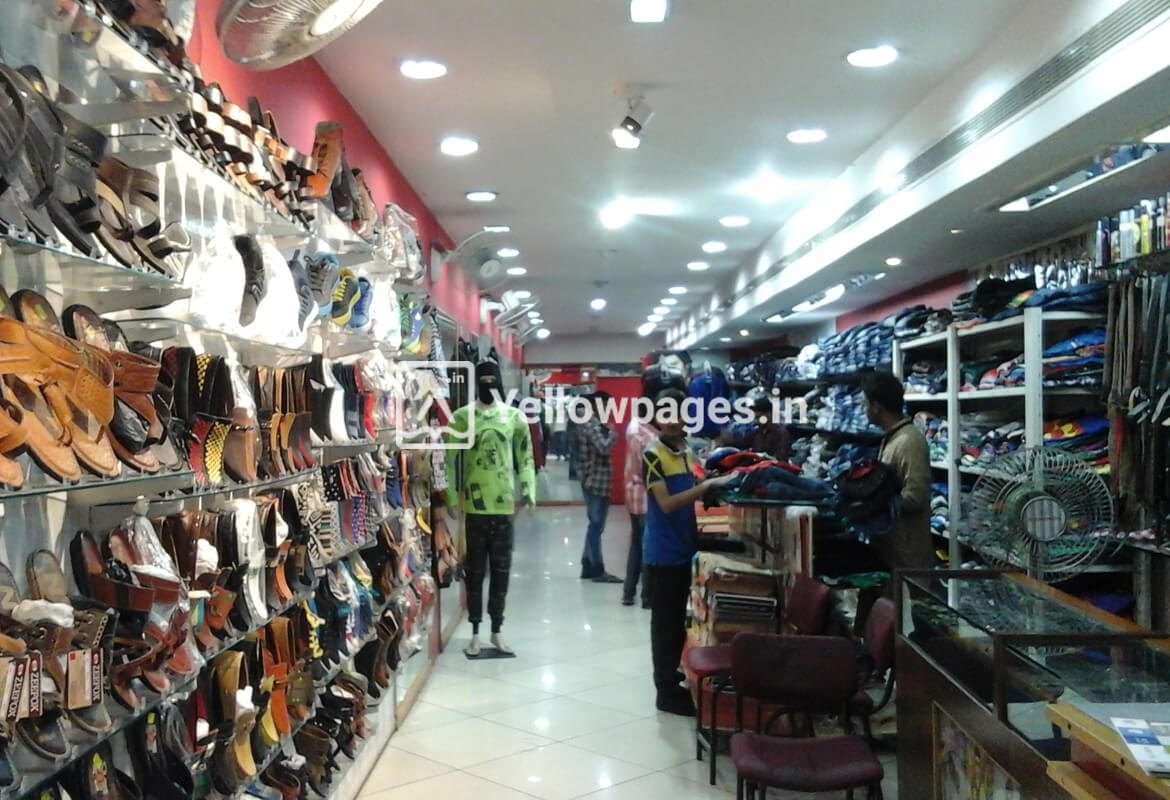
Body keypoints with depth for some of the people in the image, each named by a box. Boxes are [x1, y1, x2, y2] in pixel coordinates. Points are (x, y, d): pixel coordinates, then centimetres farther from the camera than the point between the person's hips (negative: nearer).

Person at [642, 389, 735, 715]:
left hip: (686, 549, 7)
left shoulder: (688, 452, 11)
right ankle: (667, 691, 10)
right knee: (666, 624, 1)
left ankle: (680, 683, 27)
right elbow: (667, 503, -21)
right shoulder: (653, 455, -12)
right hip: (663, 554, -7)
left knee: (682, 621, 15)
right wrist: (707, 485, -27)